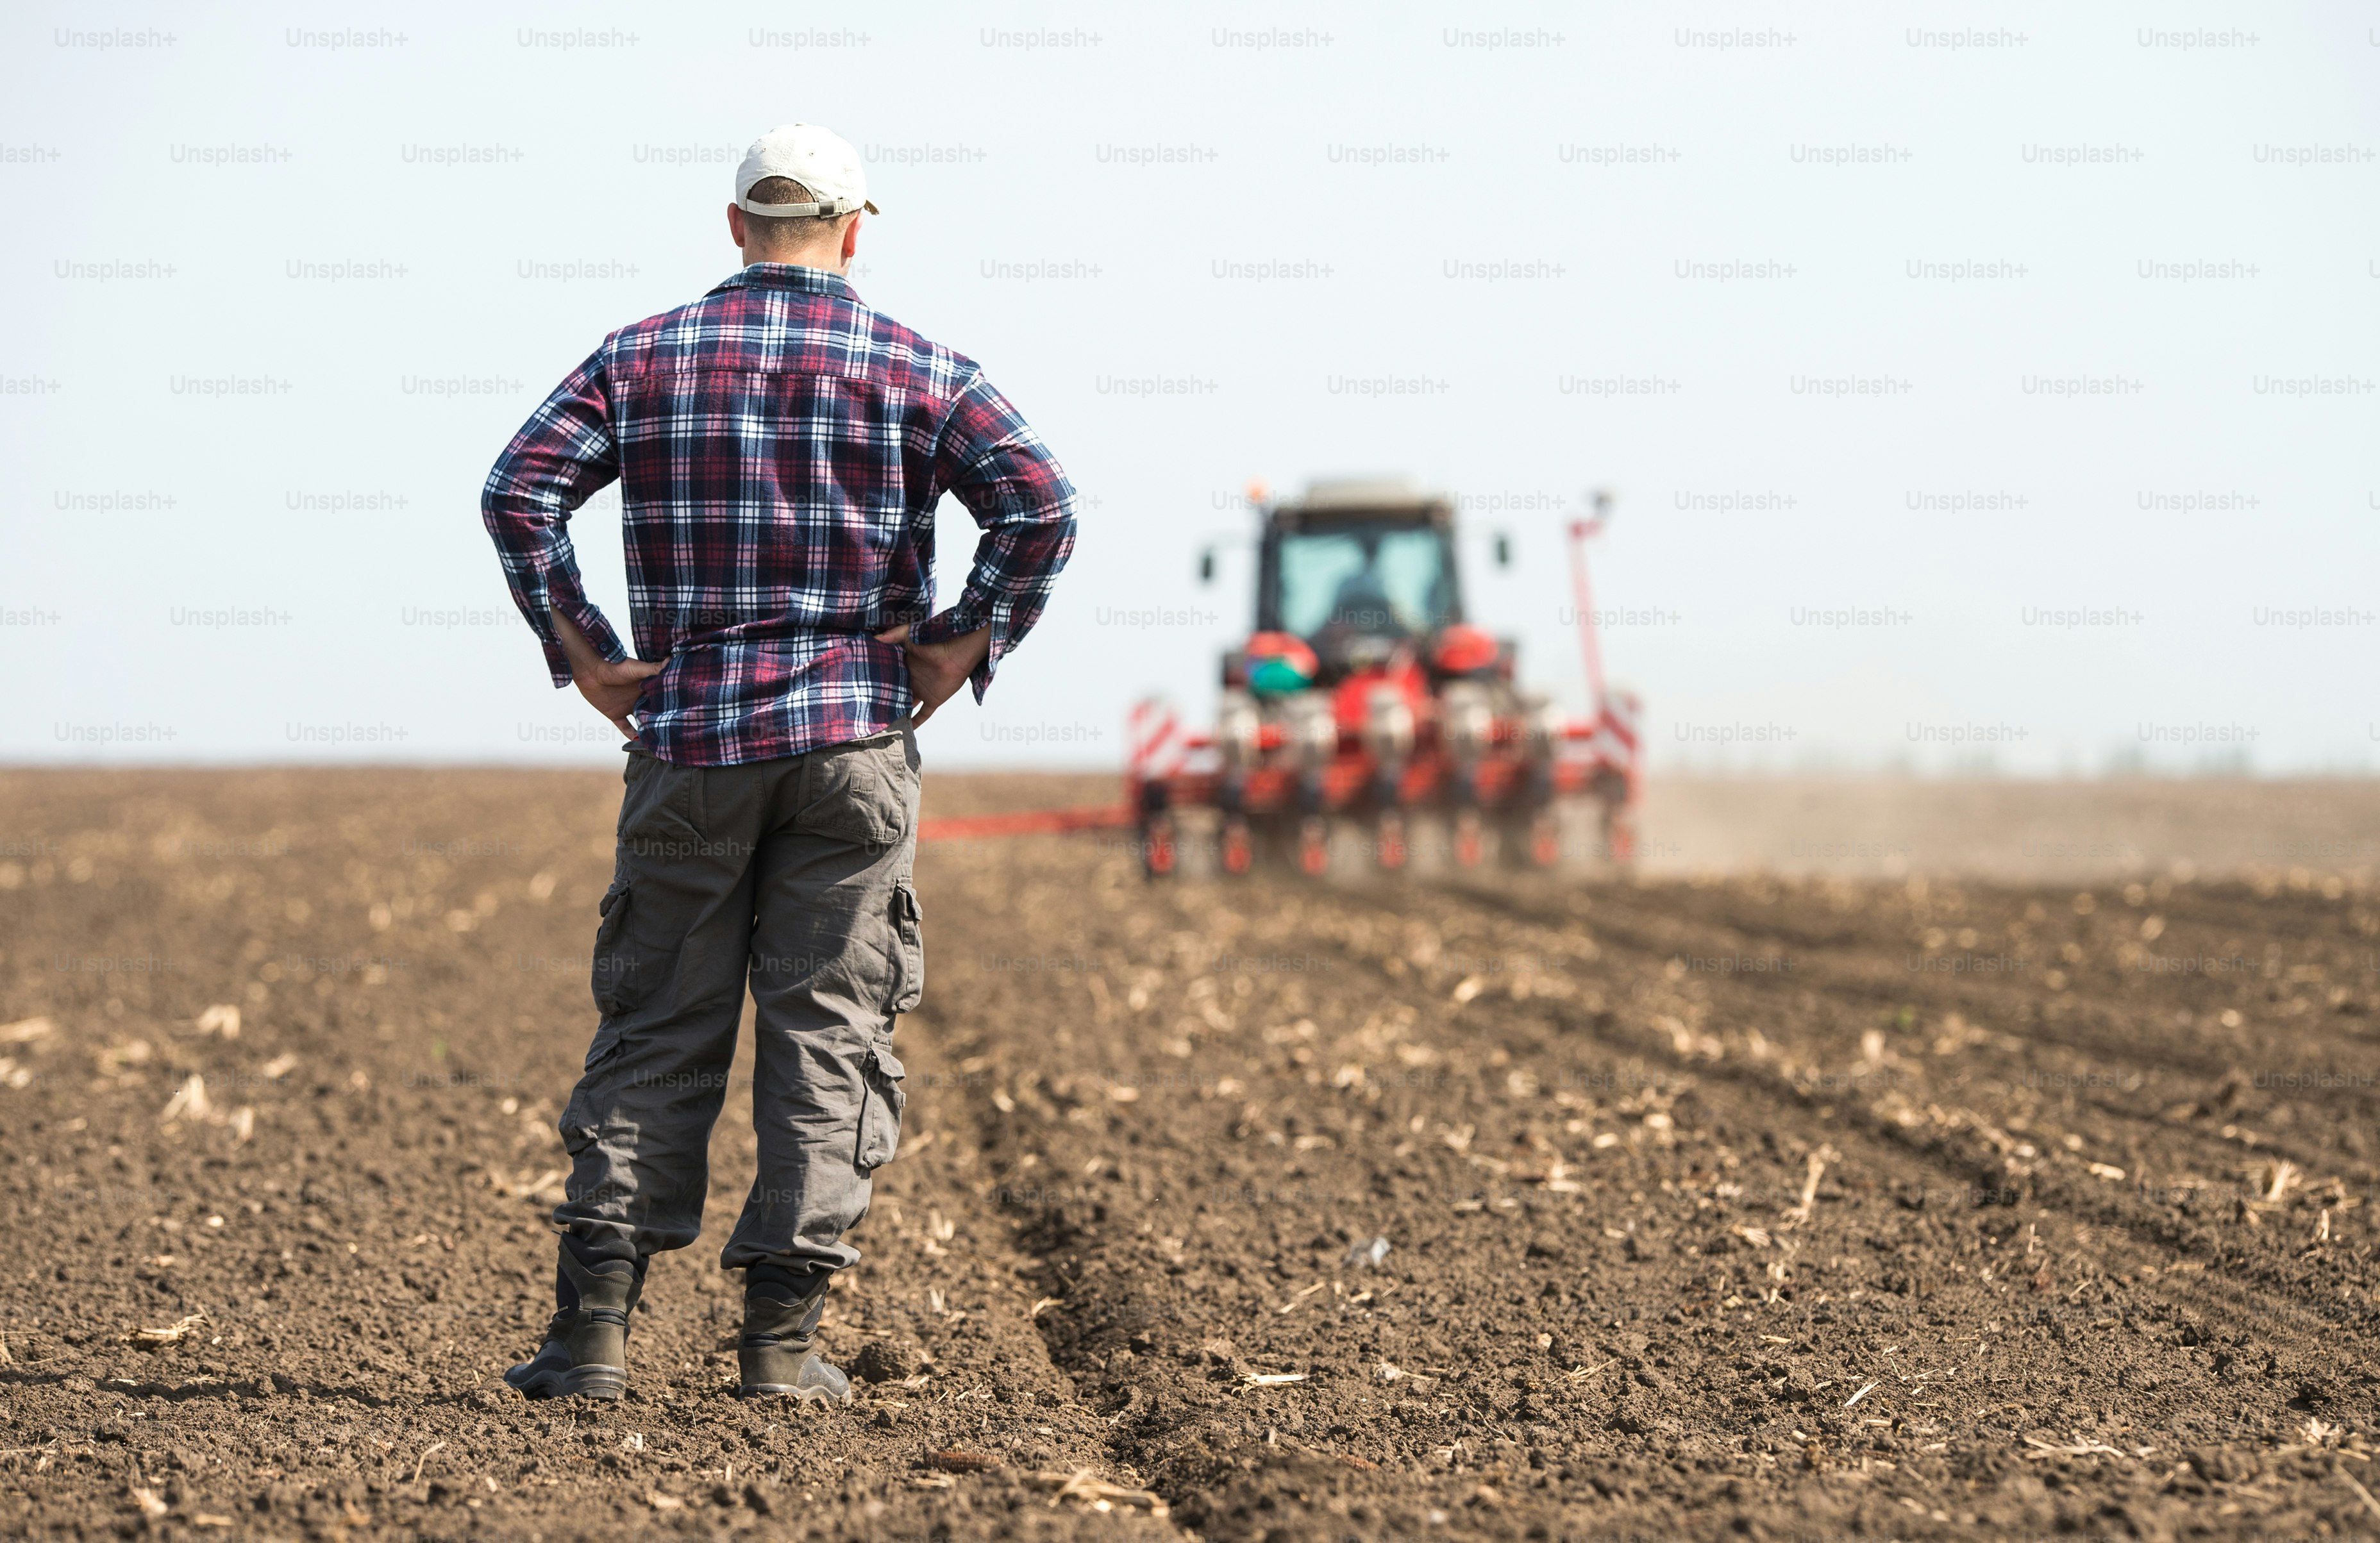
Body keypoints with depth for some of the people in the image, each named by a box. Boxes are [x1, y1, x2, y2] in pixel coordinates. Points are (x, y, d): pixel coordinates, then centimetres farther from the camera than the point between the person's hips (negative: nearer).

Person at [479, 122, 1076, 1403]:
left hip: (689, 732, 1)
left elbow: (519, 491, -5)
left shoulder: (644, 357, 6)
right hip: (855, 735, -1)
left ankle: (594, 1324, -1)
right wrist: (965, 647, -3)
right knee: (828, 1028, 4)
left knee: (654, 1029, 6)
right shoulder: (917, 368, 3)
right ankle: (781, 1335, 1)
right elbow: (1040, 505, -10)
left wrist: (580, 654, 0)